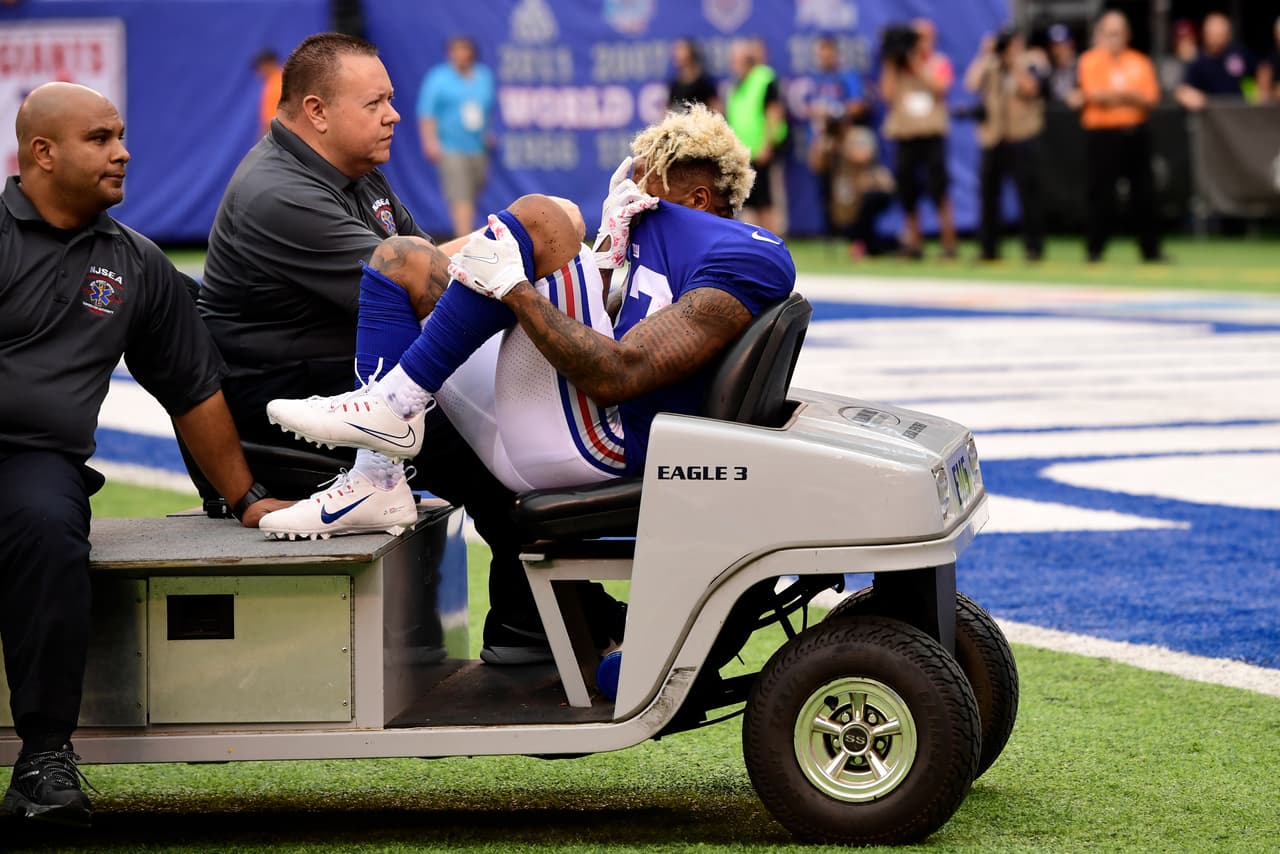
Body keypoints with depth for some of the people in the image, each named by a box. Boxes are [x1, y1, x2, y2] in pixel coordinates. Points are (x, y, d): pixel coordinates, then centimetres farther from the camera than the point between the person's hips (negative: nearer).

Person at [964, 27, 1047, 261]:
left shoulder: (1031, 68, 2)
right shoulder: (989, 68, 10)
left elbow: (1030, 88, -18)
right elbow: (971, 83, -8)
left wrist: (1017, 62, -14)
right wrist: (984, 55, -6)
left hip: (1023, 139, -4)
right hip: (993, 139, 4)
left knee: (1028, 194, -5)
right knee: (988, 192, 6)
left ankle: (1033, 246, 1)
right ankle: (988, 248, 14)